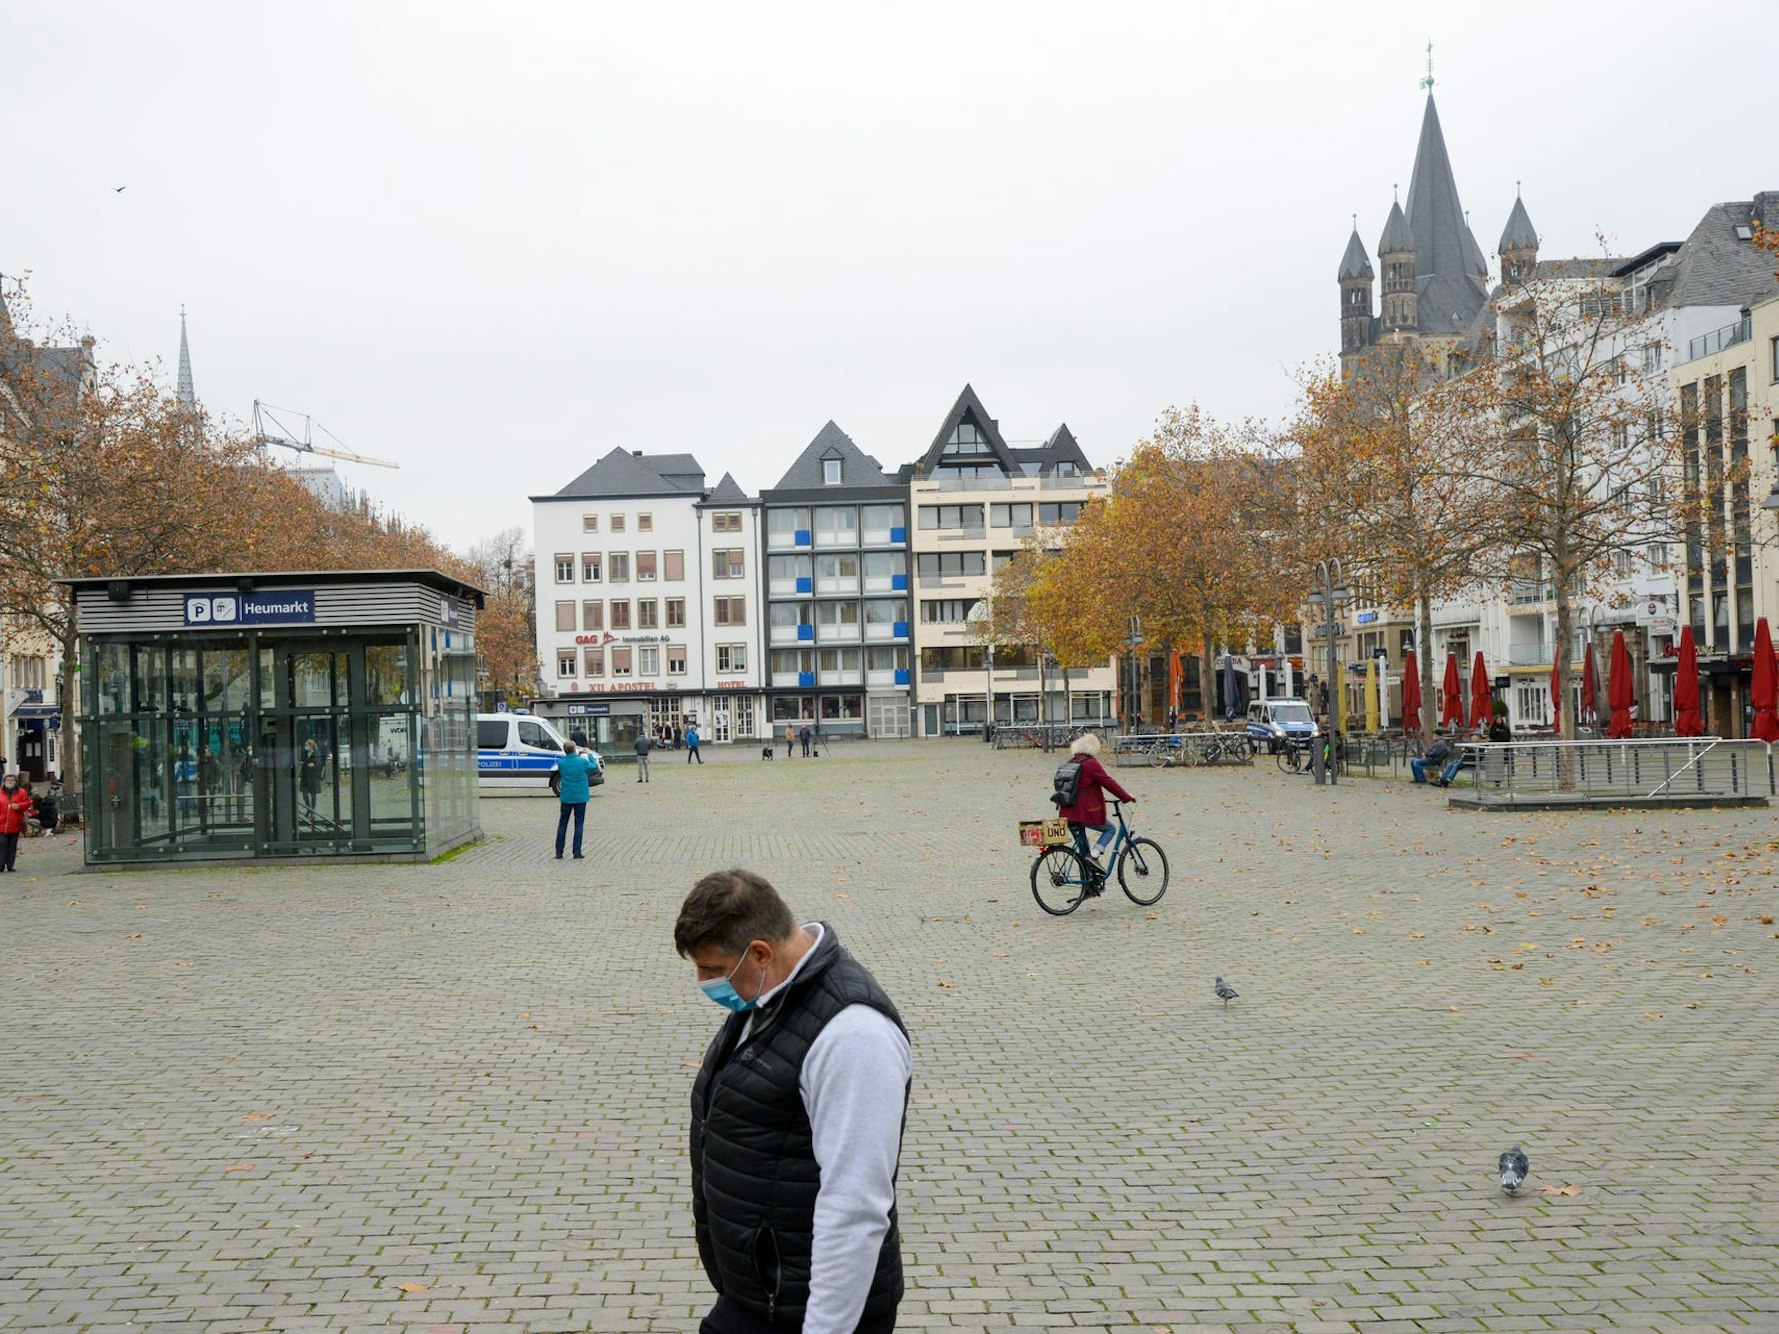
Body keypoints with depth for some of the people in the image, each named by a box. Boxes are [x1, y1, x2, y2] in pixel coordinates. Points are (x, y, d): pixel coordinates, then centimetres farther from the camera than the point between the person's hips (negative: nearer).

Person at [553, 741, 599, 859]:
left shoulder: (561, 762, -8)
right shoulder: (582, 761, -12)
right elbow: (594, 766, 8)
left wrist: (576, 756, 14)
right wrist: (589, 754, 22)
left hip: (566, 797, 2)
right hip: (580, 797, -2)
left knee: (562, 824, 12)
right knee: (579, 824, 6)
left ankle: (558, 853, 13)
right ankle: (577, 853, 2)